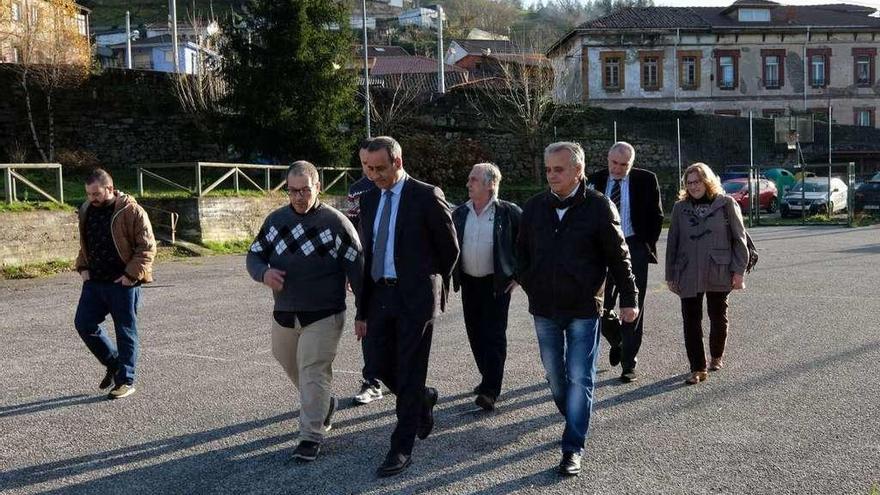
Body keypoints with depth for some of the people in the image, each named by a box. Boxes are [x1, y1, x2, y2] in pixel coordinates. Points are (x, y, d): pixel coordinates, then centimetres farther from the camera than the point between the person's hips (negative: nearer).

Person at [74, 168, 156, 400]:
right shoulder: (87, 211, 9)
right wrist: (83, 267, 8)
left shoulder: (132, 212, -12)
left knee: (126, 332, 2)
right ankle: (113, 363, 24)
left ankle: (125, 380, 14)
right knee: (83, 323, 4)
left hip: (123, 284, -7)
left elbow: (147, 247, -12)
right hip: (94, 282, 7)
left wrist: (131, 274, -18)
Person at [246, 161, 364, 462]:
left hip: (324, 316, -6)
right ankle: (324, 403, 45)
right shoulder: (276, 220, 3)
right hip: (284, 313, 6)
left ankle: (311, 436, 6)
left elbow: (357, 269, -9)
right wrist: (264, 273, -15)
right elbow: (254, 255, 10)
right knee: (291, 366, 20)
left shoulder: (336, 223, -11)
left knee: (313, 373, -6)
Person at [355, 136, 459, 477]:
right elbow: (366, 255, 12)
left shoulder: (427, 196, -8)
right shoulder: (369, 200, 9)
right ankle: (423, 399, 38)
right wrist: (362, 309, 9)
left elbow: (449, 248, -1)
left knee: (409, 373, 0)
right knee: (382, 365, 9)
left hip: (415, 296, -6)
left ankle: (402, 449, 10)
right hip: (379, 295, 6)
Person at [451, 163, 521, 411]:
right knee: (475, 334, 12)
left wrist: (520, 274, -5)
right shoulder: (460, 213, 5)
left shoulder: (508, 213, -9)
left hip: (497, 283, -5)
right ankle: (489, 378, 29)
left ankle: (490, 391, -6)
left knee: (494, 335, -6)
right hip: (469, 283, 5)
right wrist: (453, 274, 10)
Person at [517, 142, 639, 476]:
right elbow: (522, 251, 15)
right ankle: (574, 420, 37)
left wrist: (629, 298, -2)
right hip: (544, 309, 4)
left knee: (580, 379, -2)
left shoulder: (599, 207, -9)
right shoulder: (534, 207, 2)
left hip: (583, 309, -4)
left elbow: (618, 256, -4)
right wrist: (531, 286, 9)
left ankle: (573, 448, 4)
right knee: (555, 375, 15)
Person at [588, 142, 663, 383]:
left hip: (634, 248, -2)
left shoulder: (646, 180, 0)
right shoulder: (595, 181, 4)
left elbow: (656, 216, 6)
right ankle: (617, 342, 32)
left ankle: (628, 365, 9)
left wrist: (647, 243, -1)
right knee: (600, 306, 1)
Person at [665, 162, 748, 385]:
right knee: (691, 320, -3)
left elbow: (739, 238, 0)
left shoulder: (726, 204, 1)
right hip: (688, 274, 2)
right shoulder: (680, 207, 8)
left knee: (718, 317, 12)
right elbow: (672, 242, 10)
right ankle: (698, 368, 2)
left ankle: (717, 356, 35)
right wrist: (670, 275, 8)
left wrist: (738, 271, -5)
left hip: (718, 273, -1)